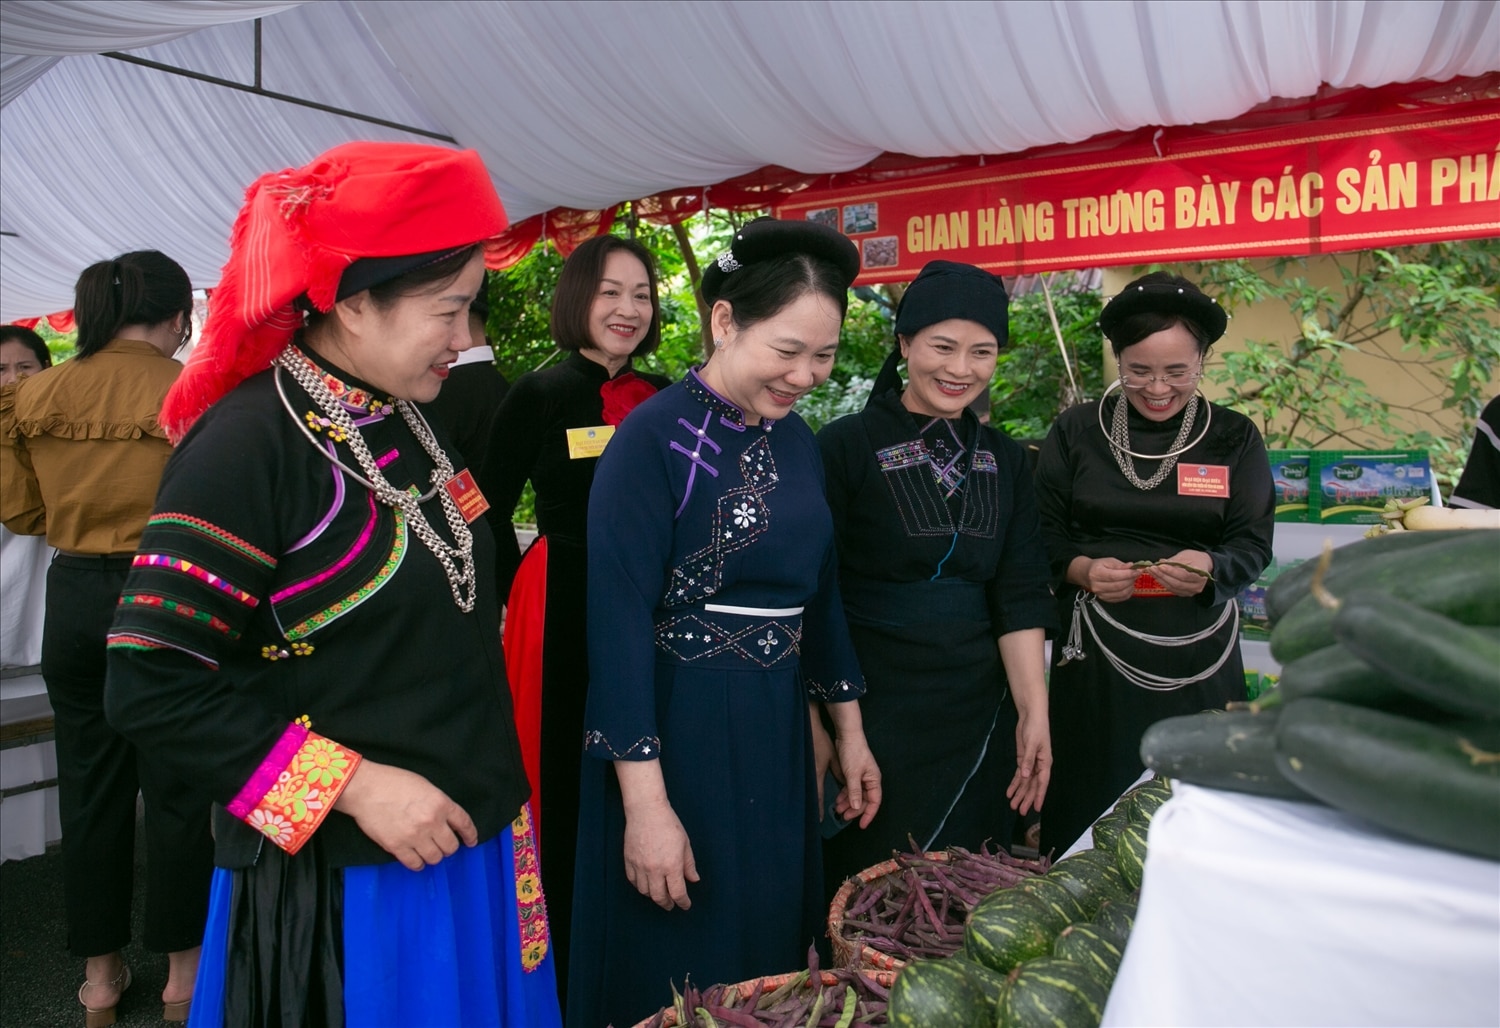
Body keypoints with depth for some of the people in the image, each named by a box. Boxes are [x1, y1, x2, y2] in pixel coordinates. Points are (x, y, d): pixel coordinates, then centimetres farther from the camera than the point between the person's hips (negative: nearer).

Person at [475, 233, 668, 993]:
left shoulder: (663, 398, 7)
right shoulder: (538, 396, -6)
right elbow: (489, 513, -2)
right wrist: (521, 598, -2)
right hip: (563, 608, -4)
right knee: (566, 783, 6)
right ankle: (563, 961, 24)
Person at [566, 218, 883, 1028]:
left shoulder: (796, 440, 6)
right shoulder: (655, 438, -16)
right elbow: (618, 621, -19)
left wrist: (847, 731, 14)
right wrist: (645, 802, -20)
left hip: (777, 731, 7)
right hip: (676, 731, -7)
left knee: (772, 948, 20)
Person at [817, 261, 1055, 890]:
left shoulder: (1004, 462, 9)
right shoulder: (848, 446, -7)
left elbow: (1019, 597, 5)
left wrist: (1033, 714, -3)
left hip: (975, 716, 5)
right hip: (874, 711, -5)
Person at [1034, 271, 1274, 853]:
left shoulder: (1234, 438, 5)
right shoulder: (1076, 432, 3)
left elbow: (1253, 546, 1)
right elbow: (1044, 534, 4)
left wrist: (1211, 569, -20)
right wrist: (1081, 570, -17)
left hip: (1197, 653, 1)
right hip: (1096, 652, 0)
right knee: (1089, 806, 4)